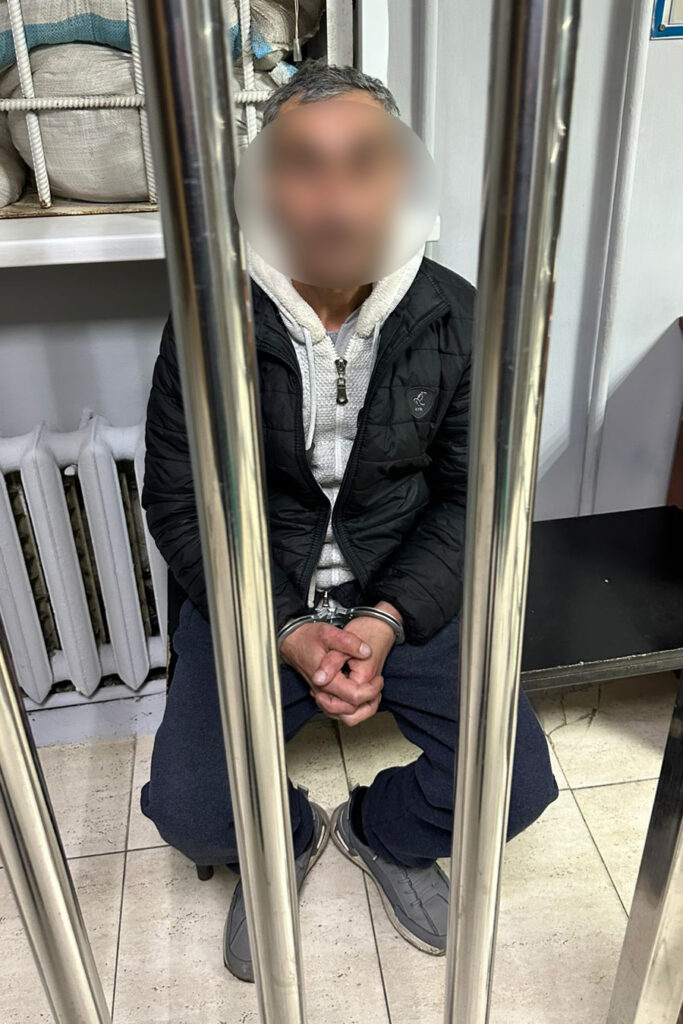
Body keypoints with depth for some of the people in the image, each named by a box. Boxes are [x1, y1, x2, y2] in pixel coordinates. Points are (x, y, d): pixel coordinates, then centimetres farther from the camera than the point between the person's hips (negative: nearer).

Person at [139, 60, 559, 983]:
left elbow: (471, 492, -2)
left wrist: (390, 619, -17)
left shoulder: (454, 317, -8)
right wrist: (287, 633, -16)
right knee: (187, 810, -15)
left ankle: (382, 830, 23)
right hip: (254, 597, 0)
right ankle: (285, 838, 23)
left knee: (518, 786, -11)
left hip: (405, 594, 1)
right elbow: (176, 503, -6)